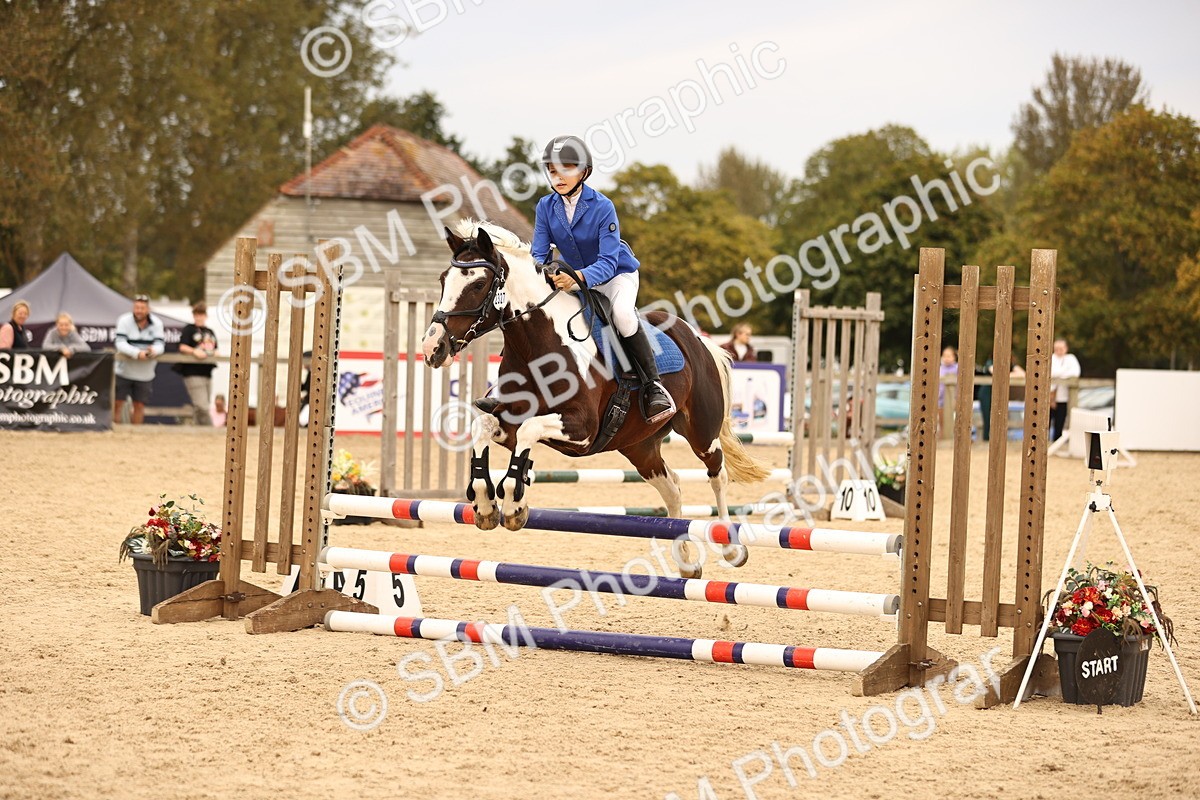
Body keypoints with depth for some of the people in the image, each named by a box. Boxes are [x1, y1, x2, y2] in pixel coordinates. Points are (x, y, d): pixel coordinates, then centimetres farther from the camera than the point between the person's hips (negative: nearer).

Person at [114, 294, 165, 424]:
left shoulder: (157, 323, -1)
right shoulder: (124, 321, -9)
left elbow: (160, 345, -8)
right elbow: (120, 344, -19)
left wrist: (153, 351, -34)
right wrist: (137, 353, -35)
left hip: (145, 374, 2)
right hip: (124, 371, -2)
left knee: (139, 406, 6)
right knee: (117, 403, -4)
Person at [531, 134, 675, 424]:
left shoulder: (602, 207, -24)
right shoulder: (546, 207, -10)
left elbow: (608, 261, -30)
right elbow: (539, 253, -9)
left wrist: (578, 277, -50)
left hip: (617, 274, -6)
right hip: (575, 276, 6)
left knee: (622, 313, -35)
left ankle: (653, 385, -25)